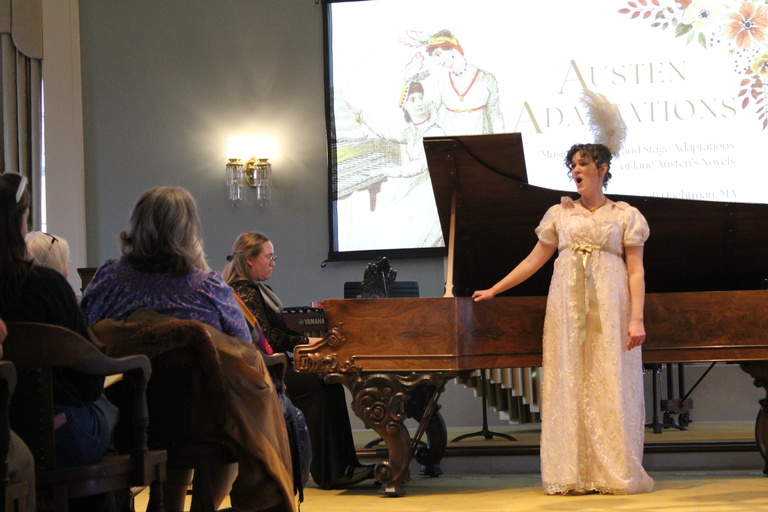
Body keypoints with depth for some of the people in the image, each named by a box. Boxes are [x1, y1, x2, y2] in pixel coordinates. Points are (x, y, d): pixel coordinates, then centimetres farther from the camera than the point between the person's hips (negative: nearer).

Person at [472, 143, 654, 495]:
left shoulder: (625, 216, 7)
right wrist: (493, 290, 18)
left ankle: (615, 473, -1)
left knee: (611, 386, -5)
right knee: (569, 386, -1)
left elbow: (636, 271, 1)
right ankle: (575, 475, 0)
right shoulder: (560, 214, 14)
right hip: (567, 308, 3)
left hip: (609, 308, -3)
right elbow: (534, 260, 19)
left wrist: (637, 318, -9)